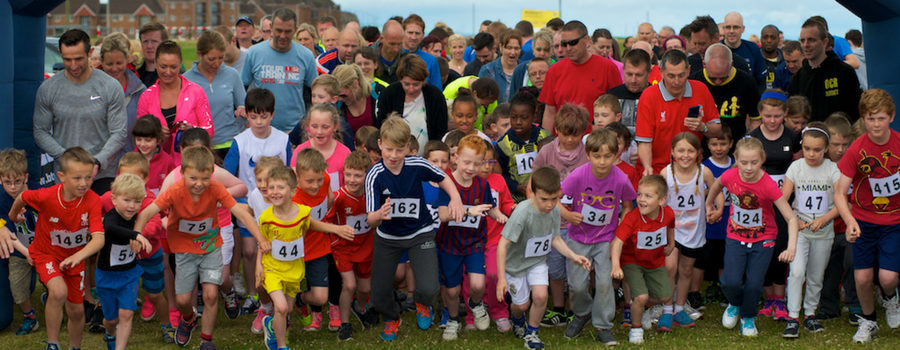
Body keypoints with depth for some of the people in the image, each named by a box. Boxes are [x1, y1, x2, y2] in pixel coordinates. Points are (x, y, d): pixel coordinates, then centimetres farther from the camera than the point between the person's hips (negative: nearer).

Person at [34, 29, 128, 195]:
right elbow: (40, 132, 5)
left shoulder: (111, 87, -2)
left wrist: (98, 162, -18)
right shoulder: (48, 89, 3)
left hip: (103, 176, -1)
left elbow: (119, 134, -3)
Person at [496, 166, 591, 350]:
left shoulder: (555, 211, -16)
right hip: (516, 263, -3)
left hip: (538, 262, 3)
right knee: (522, 304, 9)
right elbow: (503, 245, -32)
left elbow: (555, 238, 2)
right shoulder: (522, 212, -34)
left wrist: (574, 256, -11)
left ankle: (531, 332, 12)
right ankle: (517, 319, 49)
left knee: (540, 296, -17)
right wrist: (502, 278, -33)